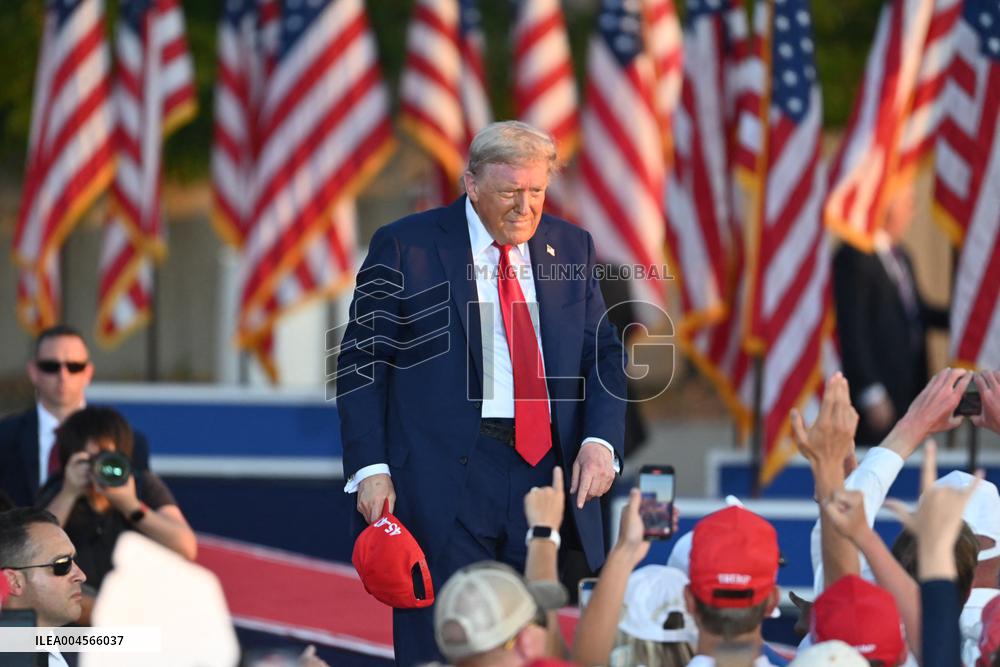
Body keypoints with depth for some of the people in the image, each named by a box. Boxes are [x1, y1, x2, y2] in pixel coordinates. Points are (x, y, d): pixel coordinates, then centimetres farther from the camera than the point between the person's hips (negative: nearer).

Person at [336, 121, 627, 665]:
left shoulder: (570, 248, 12)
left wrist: (600, 440, -4)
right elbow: (361, 364, 0)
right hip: (445, 479, -4)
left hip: (552, 472, 4)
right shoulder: (404, 248, 0)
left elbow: (603, 355, 14)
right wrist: (370, 467, -10)